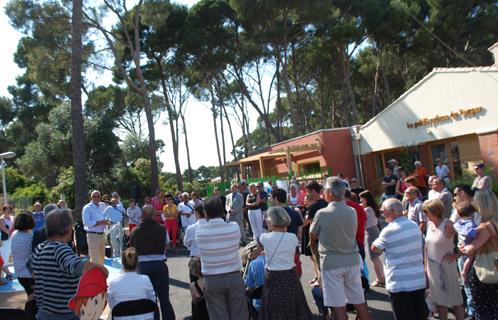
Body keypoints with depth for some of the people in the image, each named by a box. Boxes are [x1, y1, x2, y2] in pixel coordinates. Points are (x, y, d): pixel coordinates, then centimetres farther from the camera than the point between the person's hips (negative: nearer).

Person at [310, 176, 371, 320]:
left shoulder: (322, 214, -13)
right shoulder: (352, 212, 0)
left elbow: (312, 236, 1)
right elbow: (352, 233, 11)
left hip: (331, 262, -4)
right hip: (352, 260, 5)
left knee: (339, 307, 2)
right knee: (360, 303, 14)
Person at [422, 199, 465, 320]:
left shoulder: (447, 225, -17)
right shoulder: (429, 224, 2)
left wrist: (456, 255, -14)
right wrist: (426, 265, 11)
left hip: (446, 267, -6)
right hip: (432, 268, 6)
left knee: (454, 300, 5)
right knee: (440, 300, 17)